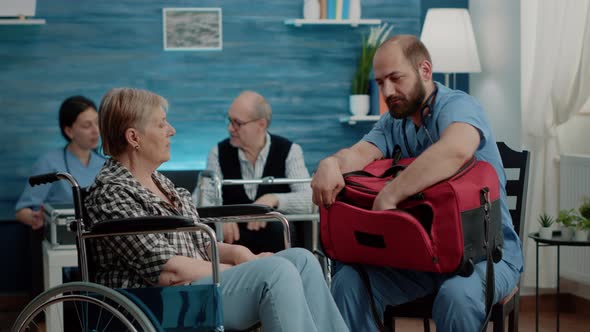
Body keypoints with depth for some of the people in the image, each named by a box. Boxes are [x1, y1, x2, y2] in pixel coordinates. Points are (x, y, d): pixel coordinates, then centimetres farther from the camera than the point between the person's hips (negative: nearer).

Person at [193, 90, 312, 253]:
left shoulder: (289, 151, 0)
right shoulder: (219, 153, 7)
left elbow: (308, 200, -10)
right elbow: (200, 199, -1)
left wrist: (273, 199, -28)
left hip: (277, 239, -1)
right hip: (234, 238, 2)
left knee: (279, 229, -36)